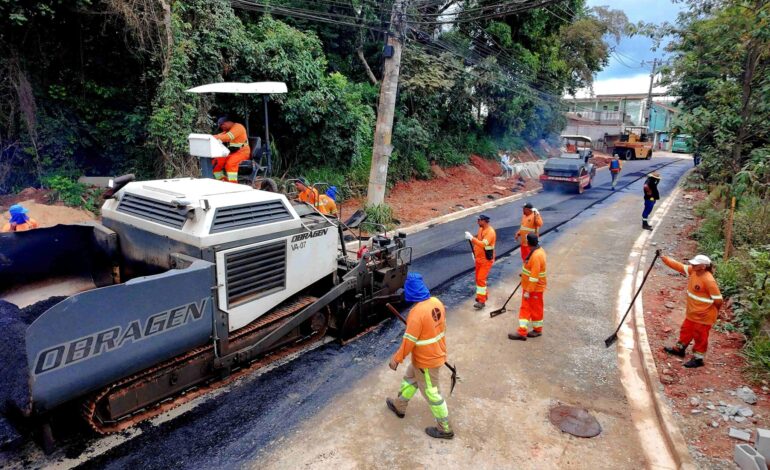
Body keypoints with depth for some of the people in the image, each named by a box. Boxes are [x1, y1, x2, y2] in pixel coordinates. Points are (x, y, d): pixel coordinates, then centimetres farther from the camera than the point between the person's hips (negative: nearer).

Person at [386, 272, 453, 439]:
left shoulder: (417, 312, -30)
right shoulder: (437, 302, -7)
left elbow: (409, 341, -24)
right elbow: (442, 326, 8)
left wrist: (396, 359, -10)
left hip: (426, 361, -8)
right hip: (437, 353, 8)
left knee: (431, 393, 11)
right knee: (410, 378, 27)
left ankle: (445, 429, 27)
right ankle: (399, 406, 48)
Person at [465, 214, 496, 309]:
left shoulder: (490, 232, -23)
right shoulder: (481, 229, 5)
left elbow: (483, 244, -36)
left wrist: (471, 238, -38)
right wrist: (474, 252, 13)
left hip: (486, 260, -9)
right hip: (479, 258, 9)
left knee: (481, 279, -12)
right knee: (478, 278, 17)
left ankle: (482, 301, -7)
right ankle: (483, 295, 34)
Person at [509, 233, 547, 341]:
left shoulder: (536, 256, -28)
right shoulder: (538, 250, 3)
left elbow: (534, 276, -27)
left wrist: (528, 291, -22)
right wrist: (525, 276, 30)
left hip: (535, 288, -10)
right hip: (528, 286, 10)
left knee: (535, 309, 7)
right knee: (525, 308, 12)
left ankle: (537, 330, 23)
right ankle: (522, 332, 17)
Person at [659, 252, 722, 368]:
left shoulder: (709, 280, -30)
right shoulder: (692, 271, -7)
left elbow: (718, 299, -23)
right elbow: (677, 265, -2)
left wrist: (714, 311, -5)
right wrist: (662, 257, -9)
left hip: (704, 315, -8)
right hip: (691, 313, 8)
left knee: (700, 337, 8)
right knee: (686, 331, 24)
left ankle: (698, 359, 23)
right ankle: (679, 349, 43)